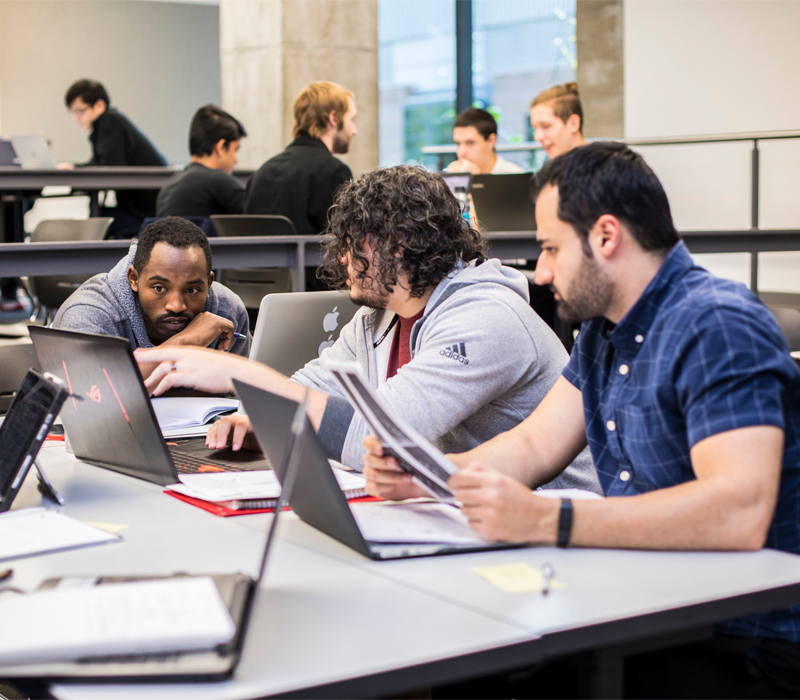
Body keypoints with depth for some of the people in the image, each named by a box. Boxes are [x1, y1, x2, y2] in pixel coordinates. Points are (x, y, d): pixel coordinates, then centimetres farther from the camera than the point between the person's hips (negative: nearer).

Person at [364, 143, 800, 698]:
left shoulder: (717, 329, -20)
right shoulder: (604, 329, 11)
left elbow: (740, 511, -33)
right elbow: (536, 445, 12)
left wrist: (544, 520, -37)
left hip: (750, 647, -8)